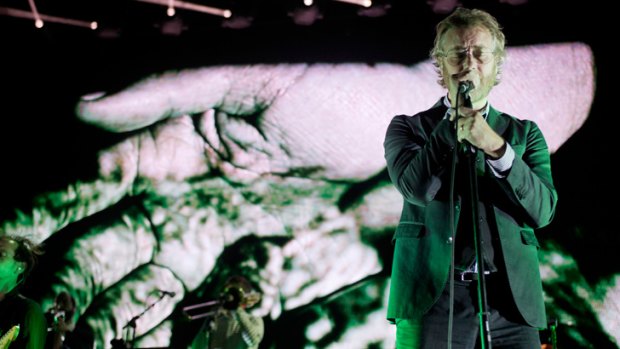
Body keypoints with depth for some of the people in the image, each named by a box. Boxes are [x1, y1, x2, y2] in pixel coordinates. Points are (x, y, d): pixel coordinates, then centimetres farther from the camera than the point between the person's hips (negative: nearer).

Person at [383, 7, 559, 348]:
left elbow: (543, 210, 0)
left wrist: (497, 149, -13)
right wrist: (458, 114, -3)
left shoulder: (524, 133, 14)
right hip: (434, 299, -1)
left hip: (512, 302, 2)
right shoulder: (408, 128, 10)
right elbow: (418, 188, -10)